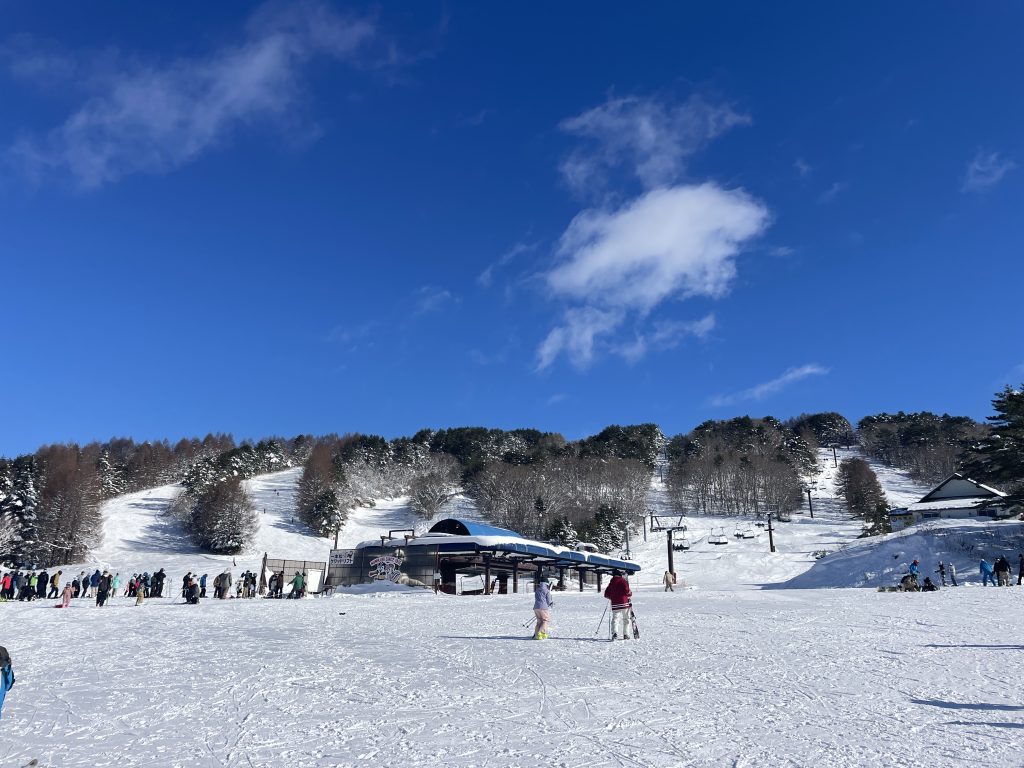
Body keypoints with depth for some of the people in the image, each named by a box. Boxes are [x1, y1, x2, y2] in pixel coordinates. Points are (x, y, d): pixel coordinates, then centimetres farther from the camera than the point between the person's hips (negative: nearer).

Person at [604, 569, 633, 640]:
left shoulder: (611, 583, 10)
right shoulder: (623, 581, -3)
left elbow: (606, 594, 13)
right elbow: (627, 591, -14)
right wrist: (630, 593, 8)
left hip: (615, 604, 3)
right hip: (624, 603, -3)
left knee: (615, 618, -1)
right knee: (626, 619, 11)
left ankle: (614, 632, -23)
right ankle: (626, 634, 11)